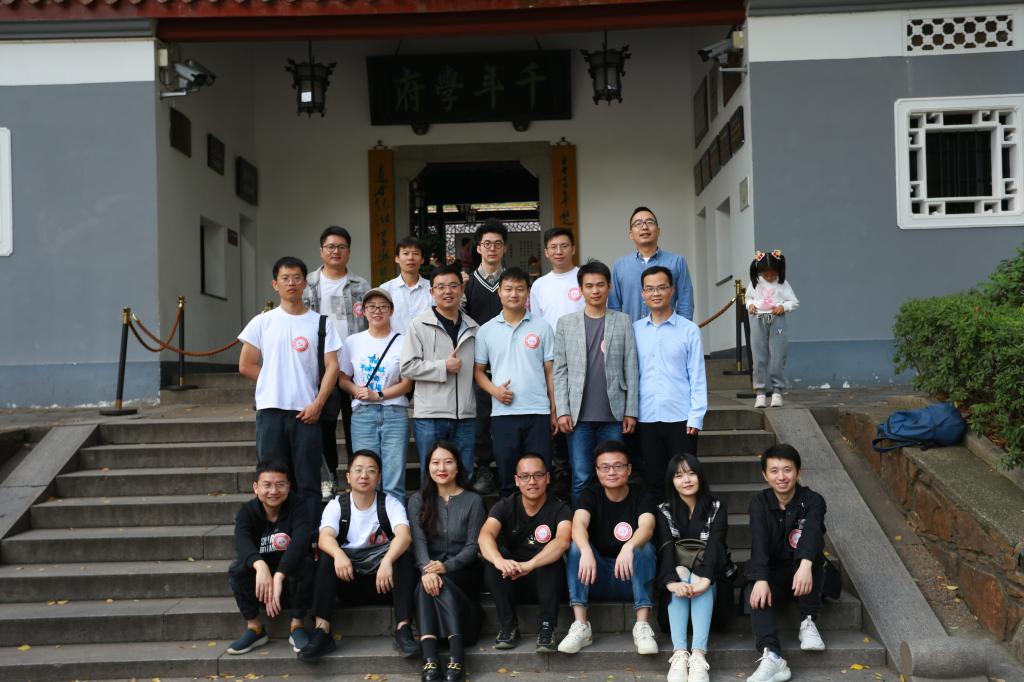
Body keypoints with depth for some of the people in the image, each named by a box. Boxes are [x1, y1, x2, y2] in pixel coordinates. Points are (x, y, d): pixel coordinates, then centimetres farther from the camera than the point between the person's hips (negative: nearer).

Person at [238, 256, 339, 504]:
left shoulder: (320, 323, 4)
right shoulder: (262, 322, 5)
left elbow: (332, 366, -1)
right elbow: (246, 365, 6)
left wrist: (317, 404, -10)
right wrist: (275, 382, 3)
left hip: (307, 411, -1)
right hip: (270, 409, 1)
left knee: (308, 482, 2)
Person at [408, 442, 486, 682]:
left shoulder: (472, 500, 5)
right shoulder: (418, 500, 10)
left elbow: (472, 545, -4)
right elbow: (418, 540, -5)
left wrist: (446, 566, -22)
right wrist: (427, 569, -26)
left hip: (462, 570, -1)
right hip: (429, 567, 2)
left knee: (427, 588, -33)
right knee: (427, 584, -34)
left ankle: (456, 656, -42)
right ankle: (430, 659, -43)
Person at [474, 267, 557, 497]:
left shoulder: (541, 327, 5)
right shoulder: (487, 331, 7)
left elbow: (550, 371, 6)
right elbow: (478, 370, 10)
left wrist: (554, 411, 2)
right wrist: (494, 390, -9)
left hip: (538, 412, -1)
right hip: (502, 413, 1)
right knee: (506, 478, 8)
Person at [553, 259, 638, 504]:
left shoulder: (623, 322, 7)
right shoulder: (566, 323, 8)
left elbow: (631, 369, 4)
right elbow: (560, 371, 4)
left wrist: (631, 411, -1)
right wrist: (563, 411, -4)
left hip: (613, 414, 0)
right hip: (579, 415, 0)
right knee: (581, 479, 0)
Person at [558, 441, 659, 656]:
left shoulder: (640, 496, -3)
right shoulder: (591, 495, 0)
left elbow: (647, 526, -24)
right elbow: (578, 524, -22)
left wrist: (629, 547, -47)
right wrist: (586, 551, -44)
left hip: (631, 579, -1)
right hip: (596, 579, 1)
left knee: (645, 547, -28)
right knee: (576, 547, -24)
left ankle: (642, 626, -32)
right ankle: (580, 626, -30)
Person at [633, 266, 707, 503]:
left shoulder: (689, 330, -1)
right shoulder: (635, 330, 6)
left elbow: (697, 377, -2)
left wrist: (696, 417, -7)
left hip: (680, 418, -2)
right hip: (646, 419, 2)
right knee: (653, 480, 10)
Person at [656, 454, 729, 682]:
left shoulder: (717, 508, 1)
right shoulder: (665, 511, 3)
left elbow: (714, 546, -17)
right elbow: (666, 548, -15)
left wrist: (704, 579, -37)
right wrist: (671, 581, -36)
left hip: (709, 575, 0)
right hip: (678, 572, 1)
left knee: (700, 580, -33)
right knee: (680, 572, -32)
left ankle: (699, 655, -48)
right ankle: (679, 654, -45)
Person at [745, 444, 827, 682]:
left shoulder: (812, 501, -7)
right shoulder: (759, 502, -2)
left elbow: (813, 532, -29)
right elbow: (759, 542, -19)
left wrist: (805, 565, -51)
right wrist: (761, 580, -37)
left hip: (804, 573, -1)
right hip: (772, 573, 1)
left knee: (809, 551, -32)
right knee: (756, 594, -31)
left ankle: (808, 622, -22)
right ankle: (772, 658, -46)